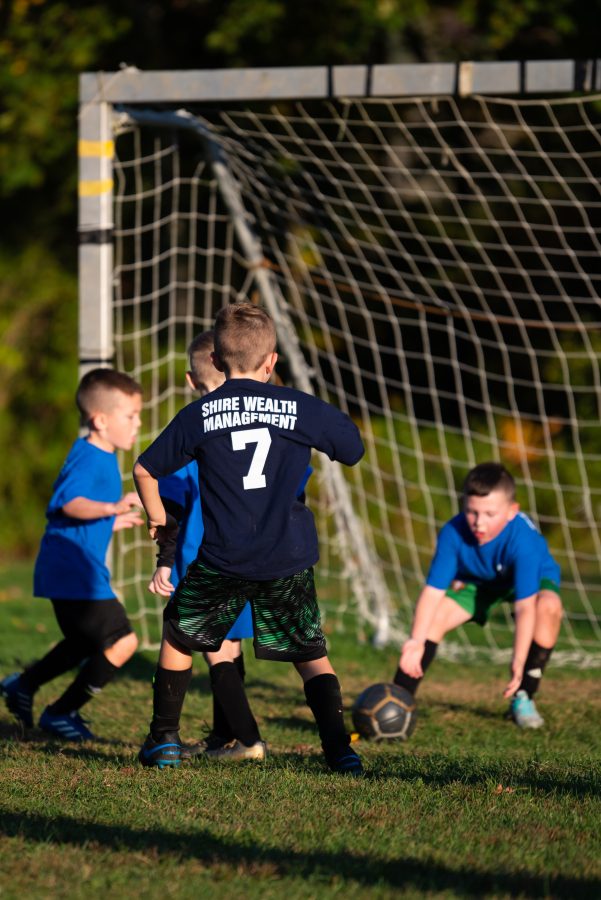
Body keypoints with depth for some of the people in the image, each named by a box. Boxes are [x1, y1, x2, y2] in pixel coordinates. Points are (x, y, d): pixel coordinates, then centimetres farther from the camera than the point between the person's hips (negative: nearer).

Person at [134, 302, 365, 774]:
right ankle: (339, 748, 1)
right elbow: (354, 449, 13)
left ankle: (164, 740, 22)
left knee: (178, 638, 22)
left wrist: (158, 521, 26)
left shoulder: (198, 415, 1)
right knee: (312, 655, 14)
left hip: (223, 558, 0)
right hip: (290, 558, 0)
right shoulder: (302, 408, -1)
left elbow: (145, 470, 10)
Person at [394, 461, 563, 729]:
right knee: (433, 616, -19)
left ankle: (523, 697, -18)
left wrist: (519, 661, -52)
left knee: (548, 606, -34)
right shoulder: (453, 533, -33)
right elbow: (433, 591, -32)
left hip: (533, 579, -3)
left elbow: (525, 606, -44)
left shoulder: (522, 539, -41)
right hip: (477, 581, 3)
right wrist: (416, 642, -43)